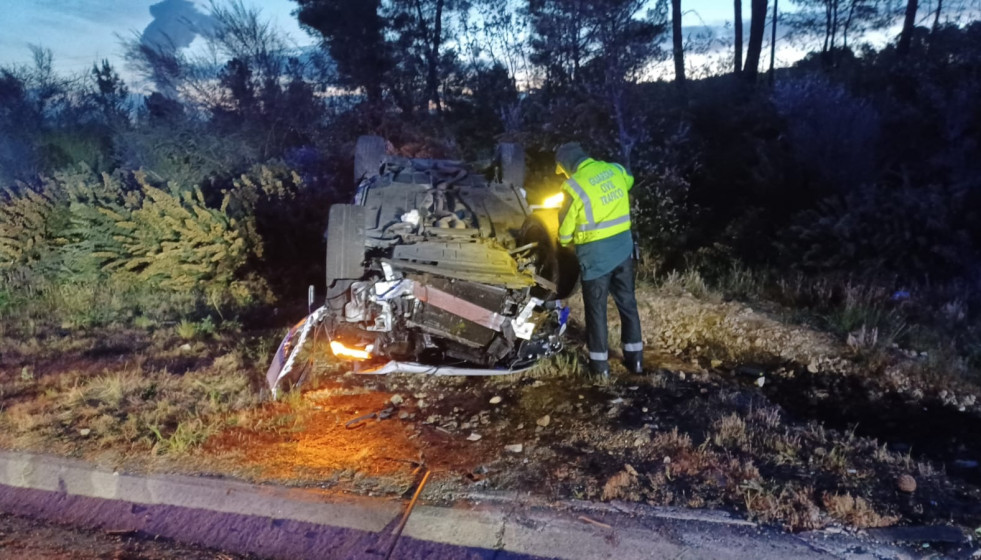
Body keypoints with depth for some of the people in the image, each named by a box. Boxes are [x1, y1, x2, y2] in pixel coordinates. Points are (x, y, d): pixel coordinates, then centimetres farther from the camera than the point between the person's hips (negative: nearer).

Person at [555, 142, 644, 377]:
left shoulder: (574, 186, -15)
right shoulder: (616, 170, 2)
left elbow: (565, 231, -6)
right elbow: (629, 182, 28)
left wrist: (565, 241, 16)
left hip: (595, 253, -5)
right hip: (623, 247, 5)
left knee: (596, 308, 8)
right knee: (627, 303, 15)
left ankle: (600, 363, 16)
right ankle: (635, 358, 22)